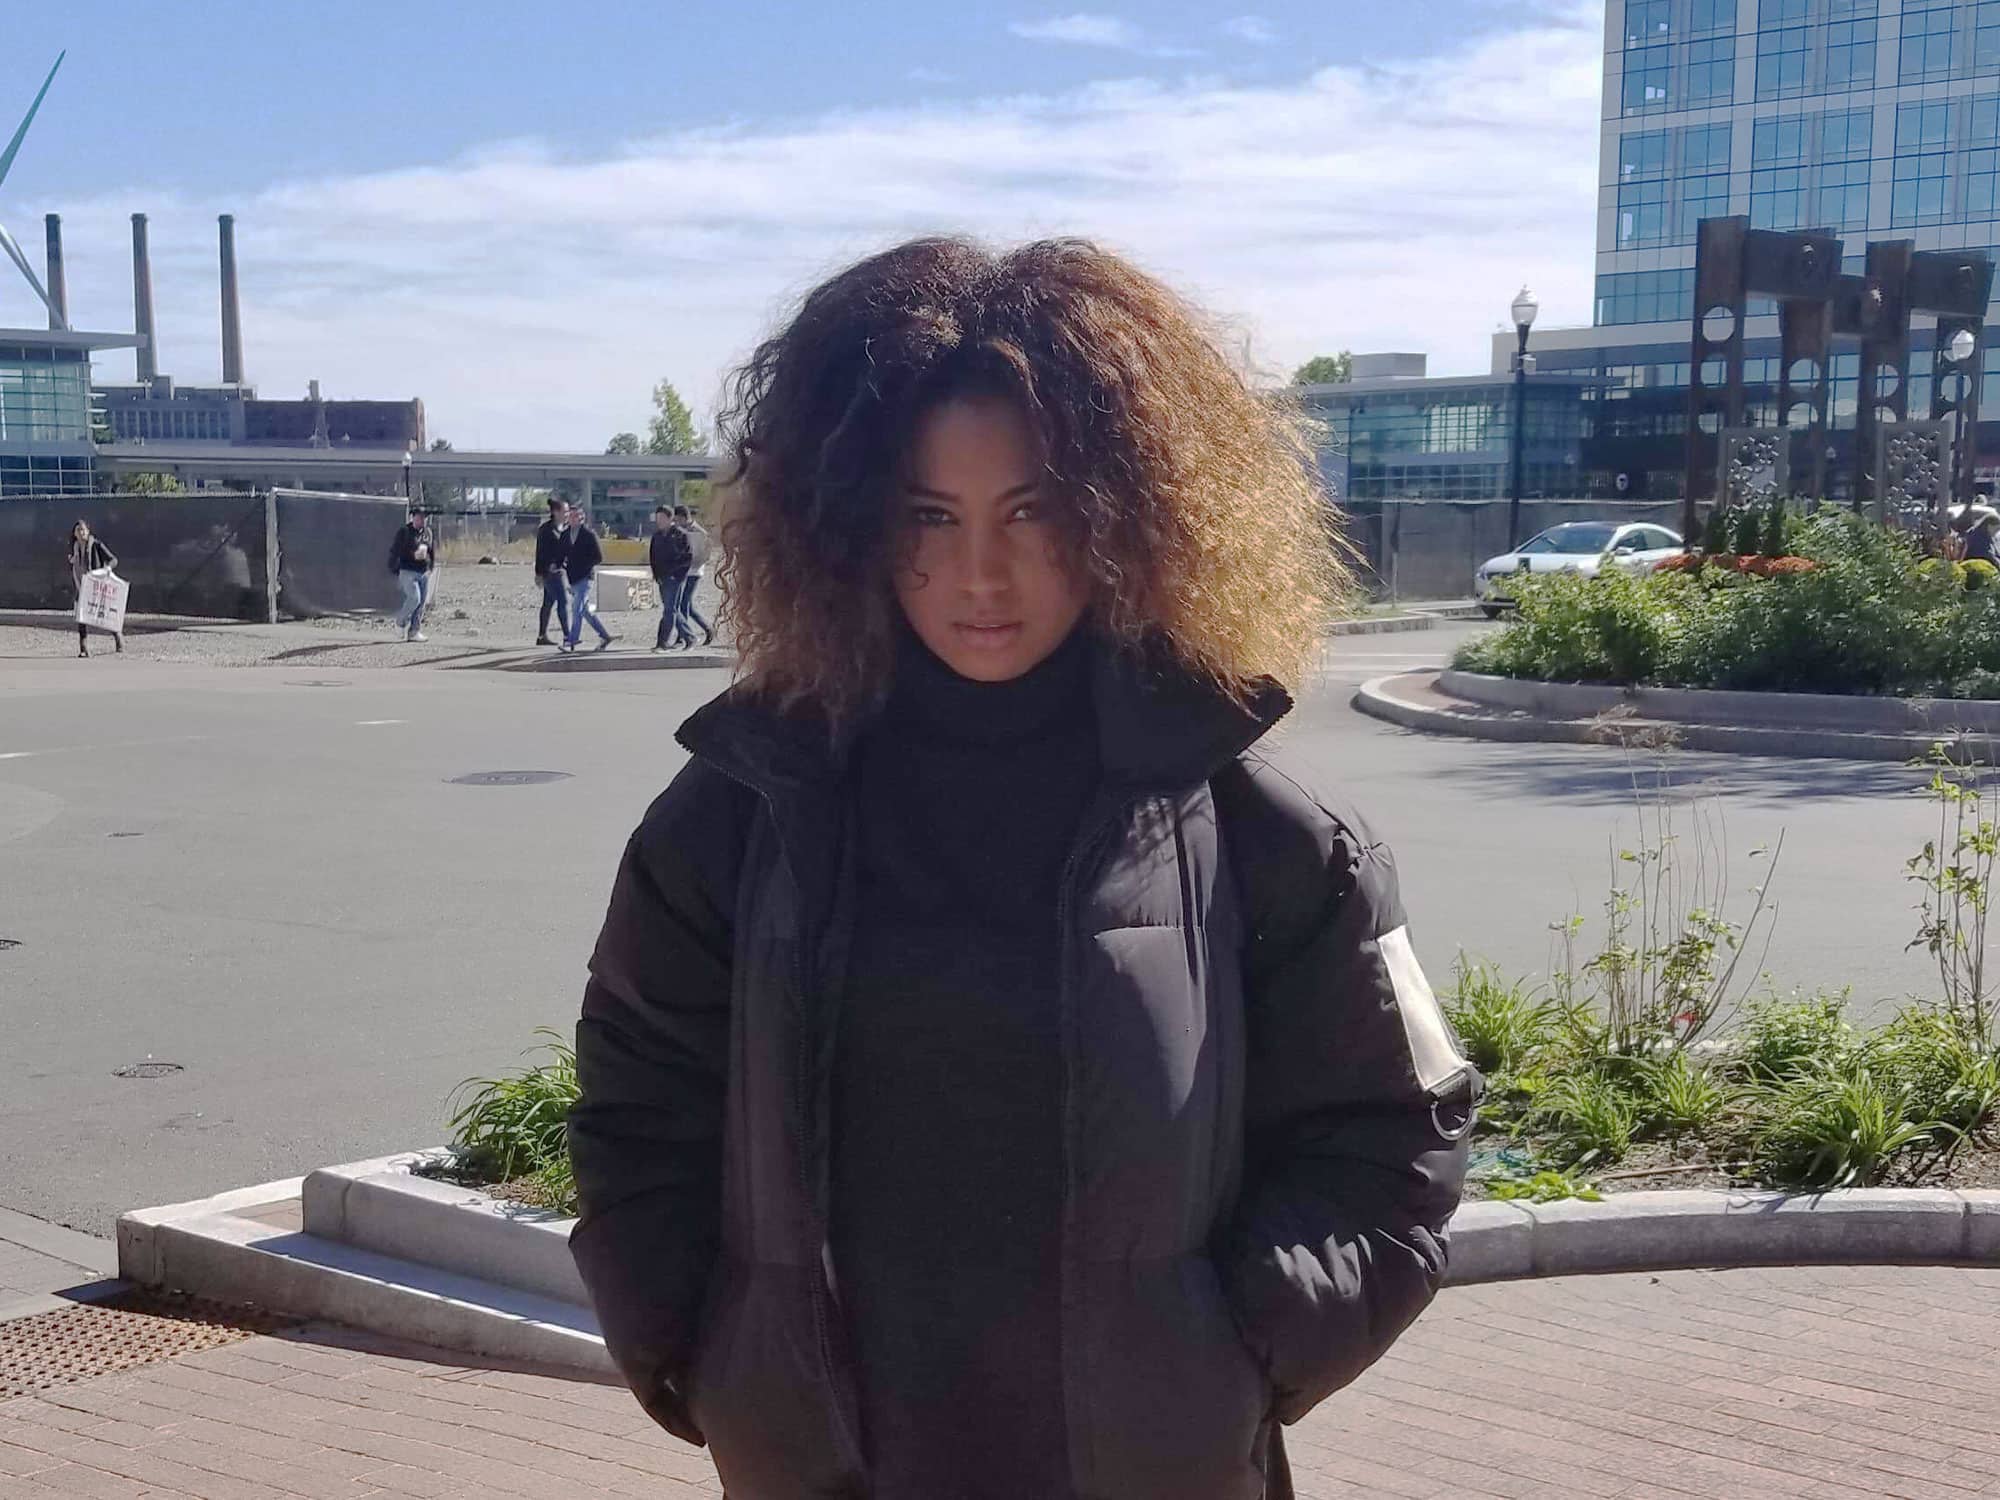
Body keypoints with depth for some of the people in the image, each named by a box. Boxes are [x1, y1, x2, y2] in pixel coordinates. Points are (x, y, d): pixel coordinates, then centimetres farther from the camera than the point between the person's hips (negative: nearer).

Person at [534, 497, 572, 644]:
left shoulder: (566, 528, 10)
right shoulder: (546, 529, -11)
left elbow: (569, 548, 13)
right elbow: (540, 552, -10)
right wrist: (538, 573, -11)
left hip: (560, 569, 8)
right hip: (551, 570, -8)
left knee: (548, 603, 13)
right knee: (563, 601, -11)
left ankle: (542, 636, 19)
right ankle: (567, 635, -11)